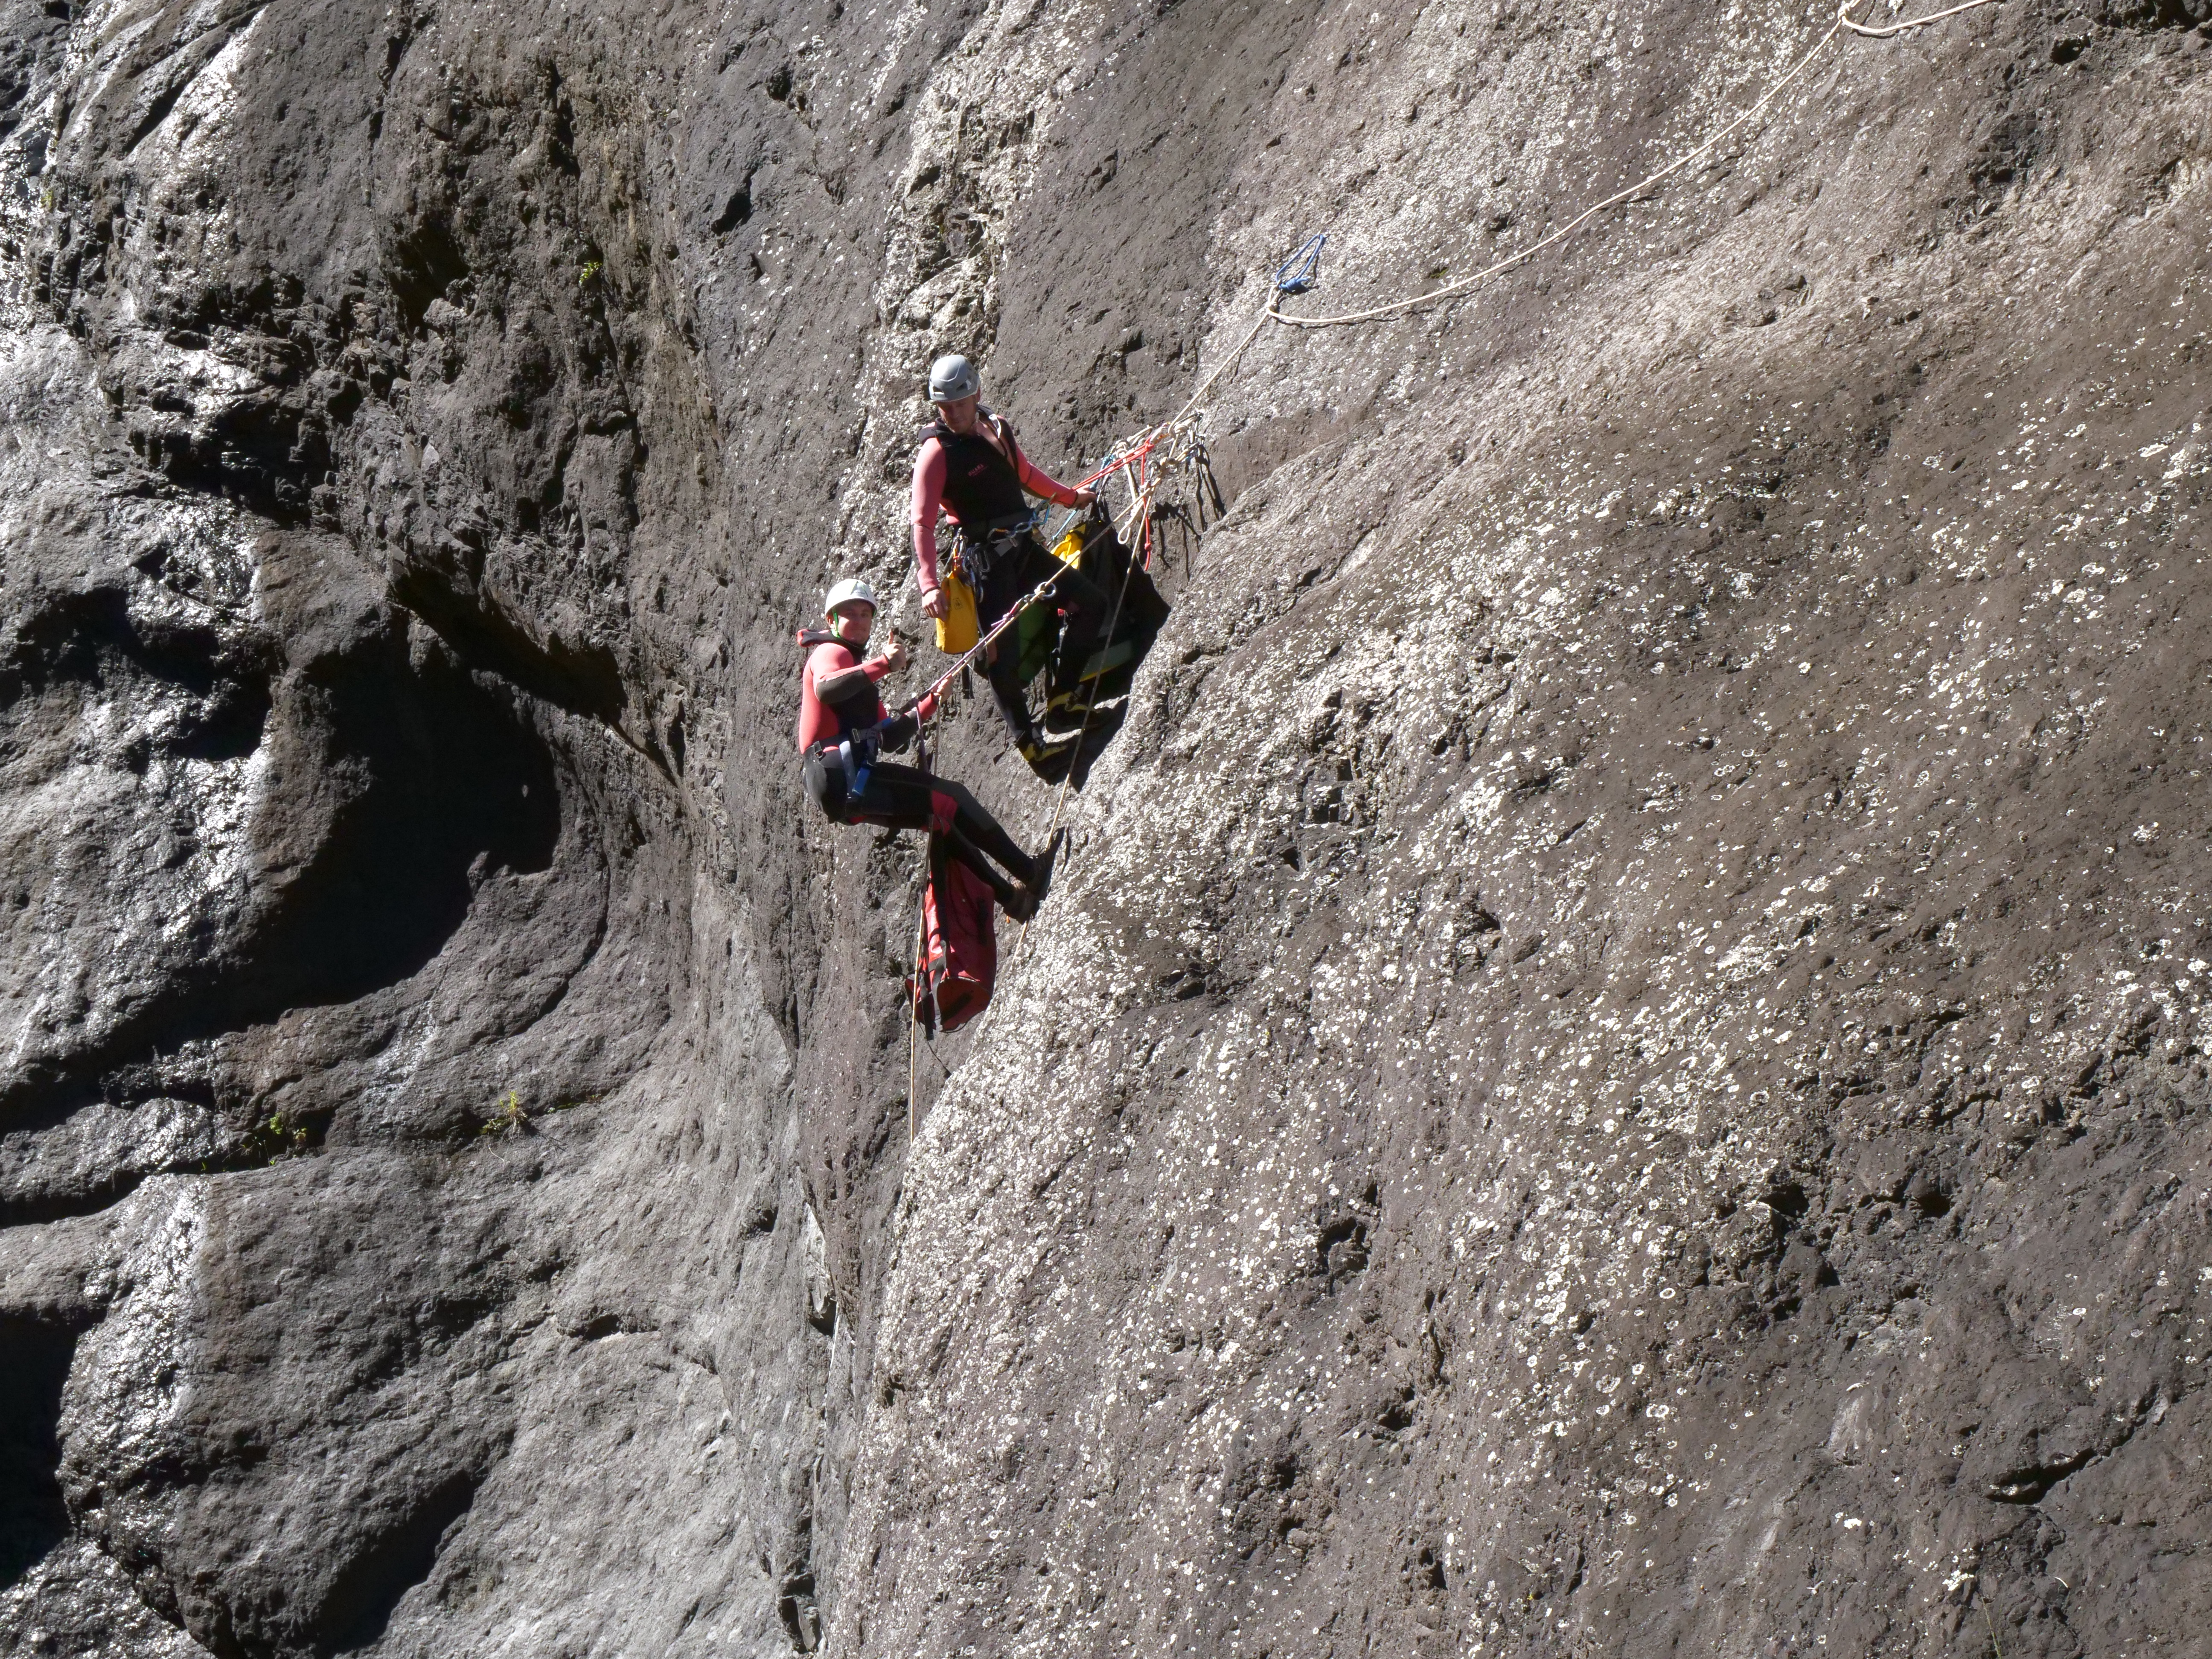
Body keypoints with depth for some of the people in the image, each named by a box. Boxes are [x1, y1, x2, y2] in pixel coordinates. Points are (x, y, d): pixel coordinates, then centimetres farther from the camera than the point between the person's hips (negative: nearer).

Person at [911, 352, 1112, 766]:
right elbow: (923, 523, -20)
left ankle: (1064, 694, 17)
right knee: (1004, 652, -11)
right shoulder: (936, 452, -13)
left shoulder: (996, 430, 7)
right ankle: (1028, 742, -3)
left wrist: (1071, 497, 38)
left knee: (1091, 602, 9)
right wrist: (930, 585, -30)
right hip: (987, 558, -8)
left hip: (1024, 548, 8)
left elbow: (1024, 473, 27)